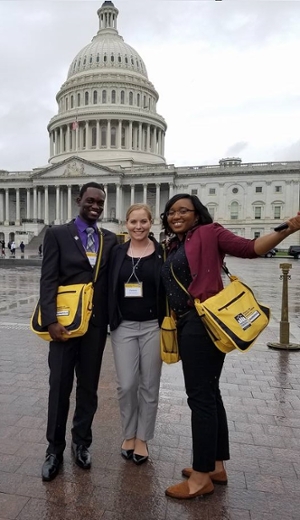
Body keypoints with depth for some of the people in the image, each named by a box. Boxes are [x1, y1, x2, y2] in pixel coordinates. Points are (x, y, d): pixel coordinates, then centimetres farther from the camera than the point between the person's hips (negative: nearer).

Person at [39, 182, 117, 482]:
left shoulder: (110, 240, 8)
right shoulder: (57, 234, -1)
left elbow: (112, 281, 8)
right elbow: (48, 280, -7)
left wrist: (112, 320, 1)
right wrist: (51, 321, -17)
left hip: (96, 324, 3)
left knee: (89, 387, 13)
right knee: (59, 388, 7)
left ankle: (81, 442, 33)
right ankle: (55, 448, 26)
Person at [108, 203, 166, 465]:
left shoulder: (162, 252, -3)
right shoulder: (118, 252, 3)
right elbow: (109, 289, 5)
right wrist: (110, 321, 0)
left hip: (153, 326, -1)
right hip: (123, 326, 1)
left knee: (149, 385, 9)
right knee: (126, 385, 2)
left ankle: (142, 438, 29)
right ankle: (129, 434, 28)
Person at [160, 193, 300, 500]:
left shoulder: (208, 233, -4)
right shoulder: (173, 247, 17)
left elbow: (249, 248, -12)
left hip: (204, 322, -8)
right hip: (187, 325, 8)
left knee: (200, 396, -2)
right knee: (208, 393, 15)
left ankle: (202, 476, 12)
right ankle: (216, 466, 29)